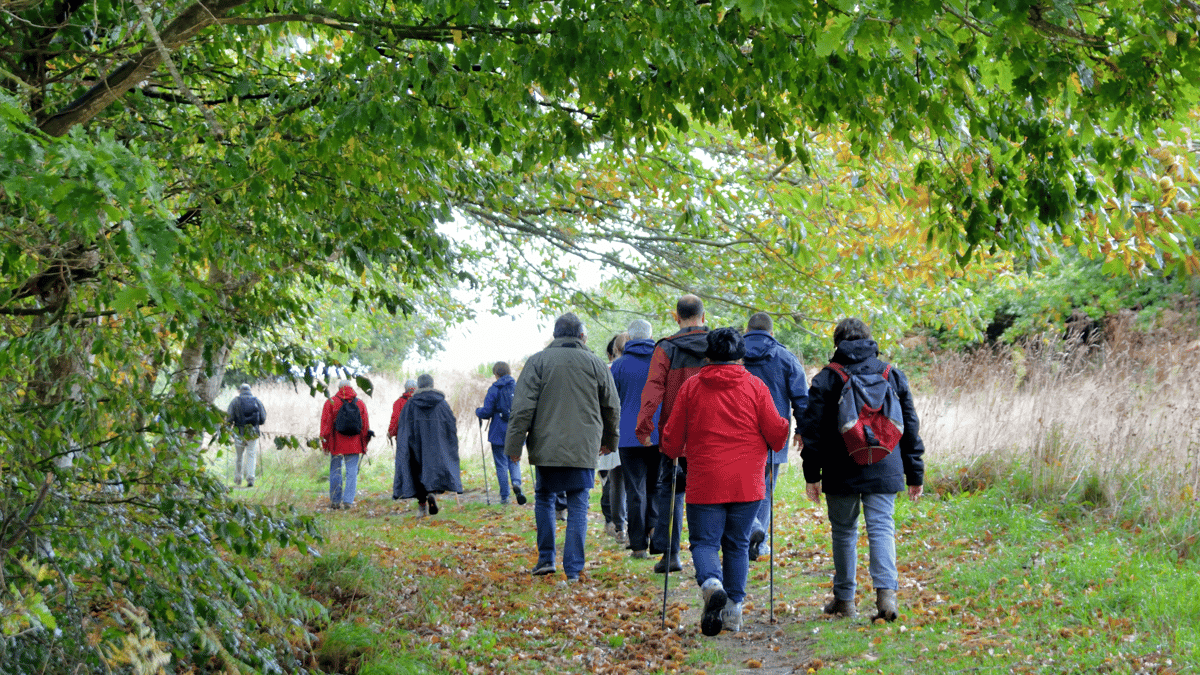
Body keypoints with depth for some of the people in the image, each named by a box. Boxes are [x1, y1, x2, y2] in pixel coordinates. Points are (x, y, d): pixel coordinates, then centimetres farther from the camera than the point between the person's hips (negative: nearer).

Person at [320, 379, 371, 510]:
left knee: (335, 472, 8)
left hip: (336, 444, -1)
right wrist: (364, 444, 15)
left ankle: (335, 501, 12)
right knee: (352, 472, 2)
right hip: (354, 445, 1)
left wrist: (324, 442, 4)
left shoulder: (330, 402, 1)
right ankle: (348, 500, -8)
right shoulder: (360, 403, 7)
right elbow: (366, 426, 8)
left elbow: (325, 424, -1)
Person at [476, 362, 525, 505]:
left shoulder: (494, 390, -8)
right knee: (514, 461, 15)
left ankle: (504, 497, 5)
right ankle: (516, 483, -14)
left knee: (501, 464, 5)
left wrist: (477, 411, 12)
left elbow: (487, 413, -9)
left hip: (499, 434, -3)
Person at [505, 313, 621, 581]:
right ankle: (573, 569, 0)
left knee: (544, 498, 17)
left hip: (546, 447, 0)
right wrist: (609, 440, 29)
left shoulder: (538, 361, 0)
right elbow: (612, 407, 14)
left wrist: (514, 443, -3)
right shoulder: (595, 364, 6)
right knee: (578, 506, 4)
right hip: (584, 449, 1)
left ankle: (546, 558, 13)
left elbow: (523, 406, -6)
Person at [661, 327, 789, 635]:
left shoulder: (691, 387, 3)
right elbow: (776, 433, 0)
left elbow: (672, 440, 7)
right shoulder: (755, 386, 2)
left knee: (704, 541, 4)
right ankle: (734, 609, 11)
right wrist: (785, 426, 22)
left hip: (704, 482, -1)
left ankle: (711, 583, -25)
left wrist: (674, 451, 29)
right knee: (737, 544, 13)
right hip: (747, 482, 1)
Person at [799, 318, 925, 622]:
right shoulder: (893, 375, 7)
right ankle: (886, 591, -21)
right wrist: (915, 473, 15)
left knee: (844, 532, 11)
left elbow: (813, 430, -2)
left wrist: (812, 474, 3)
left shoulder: (826, 379, -1)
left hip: (841, 474, -1)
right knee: (881, 529, -1)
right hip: (884, 471, 1)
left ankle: (844, 598, 19)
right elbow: (910, 428, 10)